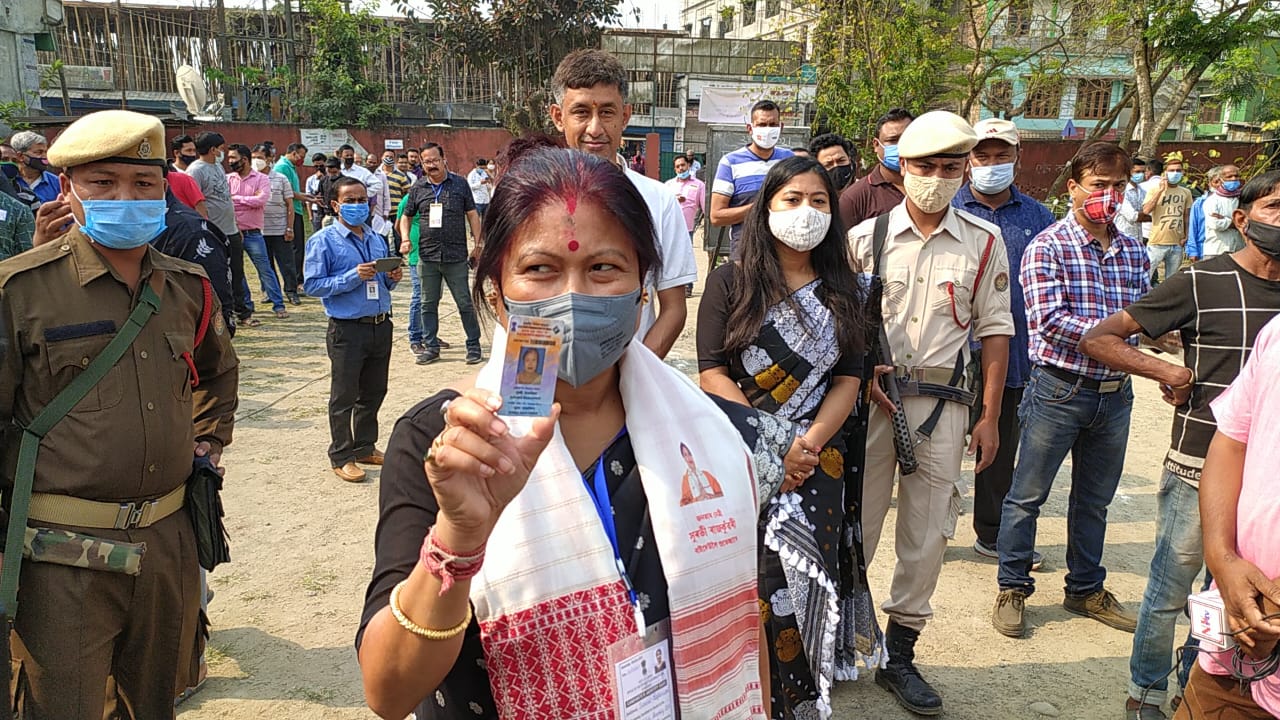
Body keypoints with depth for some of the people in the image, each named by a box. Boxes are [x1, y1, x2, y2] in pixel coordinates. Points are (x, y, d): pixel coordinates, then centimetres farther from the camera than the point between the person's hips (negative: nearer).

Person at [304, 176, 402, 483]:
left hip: (381, 325, 6)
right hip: (348, 329, -6)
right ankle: (341, 456, 16)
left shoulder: (377, 239, 12)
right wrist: (353, 277, -21)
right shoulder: (323, 241, -7)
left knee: (374, 392, 16)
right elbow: (312, 285, -13)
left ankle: (365, 446, 32)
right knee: (344, 396, 4)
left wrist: (392, 278, -2)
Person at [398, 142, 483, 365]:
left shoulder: (460, 184, 3)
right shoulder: (418, 188, 8)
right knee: (428, 303, 9)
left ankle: (474, 345, 13)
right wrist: (405, 239, 1)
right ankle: (431, 346, 20)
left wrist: (478, 242, 0)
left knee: (464, 302, 2)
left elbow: (472, 214, 5)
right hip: (427, 255, 3)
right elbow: (406, 216, 17)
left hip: (456, 255, -3)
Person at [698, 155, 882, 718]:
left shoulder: (842, 290, 10)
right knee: (750, 580, -2)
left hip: (817, 459, 2)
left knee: (804, 578, 2)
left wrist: (808, 444, -11)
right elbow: (712, 374, -7)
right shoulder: (730, 282, 0)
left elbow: (848, 379, 4)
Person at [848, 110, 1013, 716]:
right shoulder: (866, 237, 3)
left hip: (942, 404, 1)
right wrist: (862, 379, -9)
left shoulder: (983, 242, 5)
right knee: (855, 524, 2)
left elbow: (994, 327, 6)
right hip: (870, 395, -1)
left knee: (926, 534, 7)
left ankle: (898, 655, 23)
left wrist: (990, 416, 4)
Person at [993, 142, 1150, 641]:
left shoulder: (1133, 251, 8)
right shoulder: (1047, 247, -10)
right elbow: (1050, 320, -20)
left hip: (1114, 393, 6)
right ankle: (1012, 589, 22)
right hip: (1060, 389, -5)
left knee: (1094, 500, 19)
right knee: (1028, 496, 6)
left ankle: (1086, 590, 35)